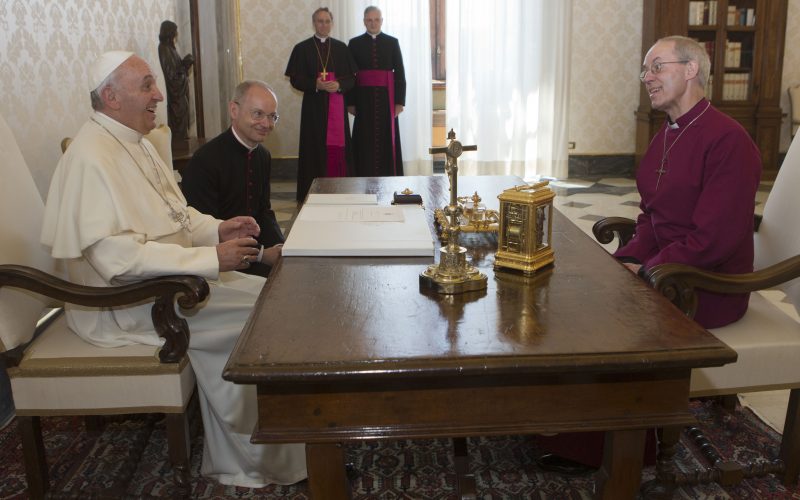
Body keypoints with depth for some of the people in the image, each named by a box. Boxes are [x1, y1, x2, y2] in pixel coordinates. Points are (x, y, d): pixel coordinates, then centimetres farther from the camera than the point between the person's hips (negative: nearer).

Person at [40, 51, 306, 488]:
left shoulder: (134, 142, 11)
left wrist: (215, 228, 0)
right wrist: (210, 258, -28)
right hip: (125, 304, -9)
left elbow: (168, 213, 20)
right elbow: (115, 256, -28)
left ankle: (233, 462, 4)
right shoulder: (92, 157, -20)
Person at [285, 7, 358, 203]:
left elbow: (352, 77, 8)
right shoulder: (302, 48, 5)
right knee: (316, 148, -4)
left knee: (338, 147, -2)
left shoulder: (341, 48, 10)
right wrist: (315, 84, -17)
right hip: (314, 106, -1)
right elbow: (295, 79, 0)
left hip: (337, 105, 2)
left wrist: (339, 85, -13)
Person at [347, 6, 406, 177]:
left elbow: (400, 73, 3)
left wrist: (399, 101, -4)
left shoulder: (392, 42, 6)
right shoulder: (355, 43, 5)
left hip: (386, 98, 0)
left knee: (387, 140, 2)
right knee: (365, 141, -1)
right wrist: (350, 102, -3)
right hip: (364, 99, 0)